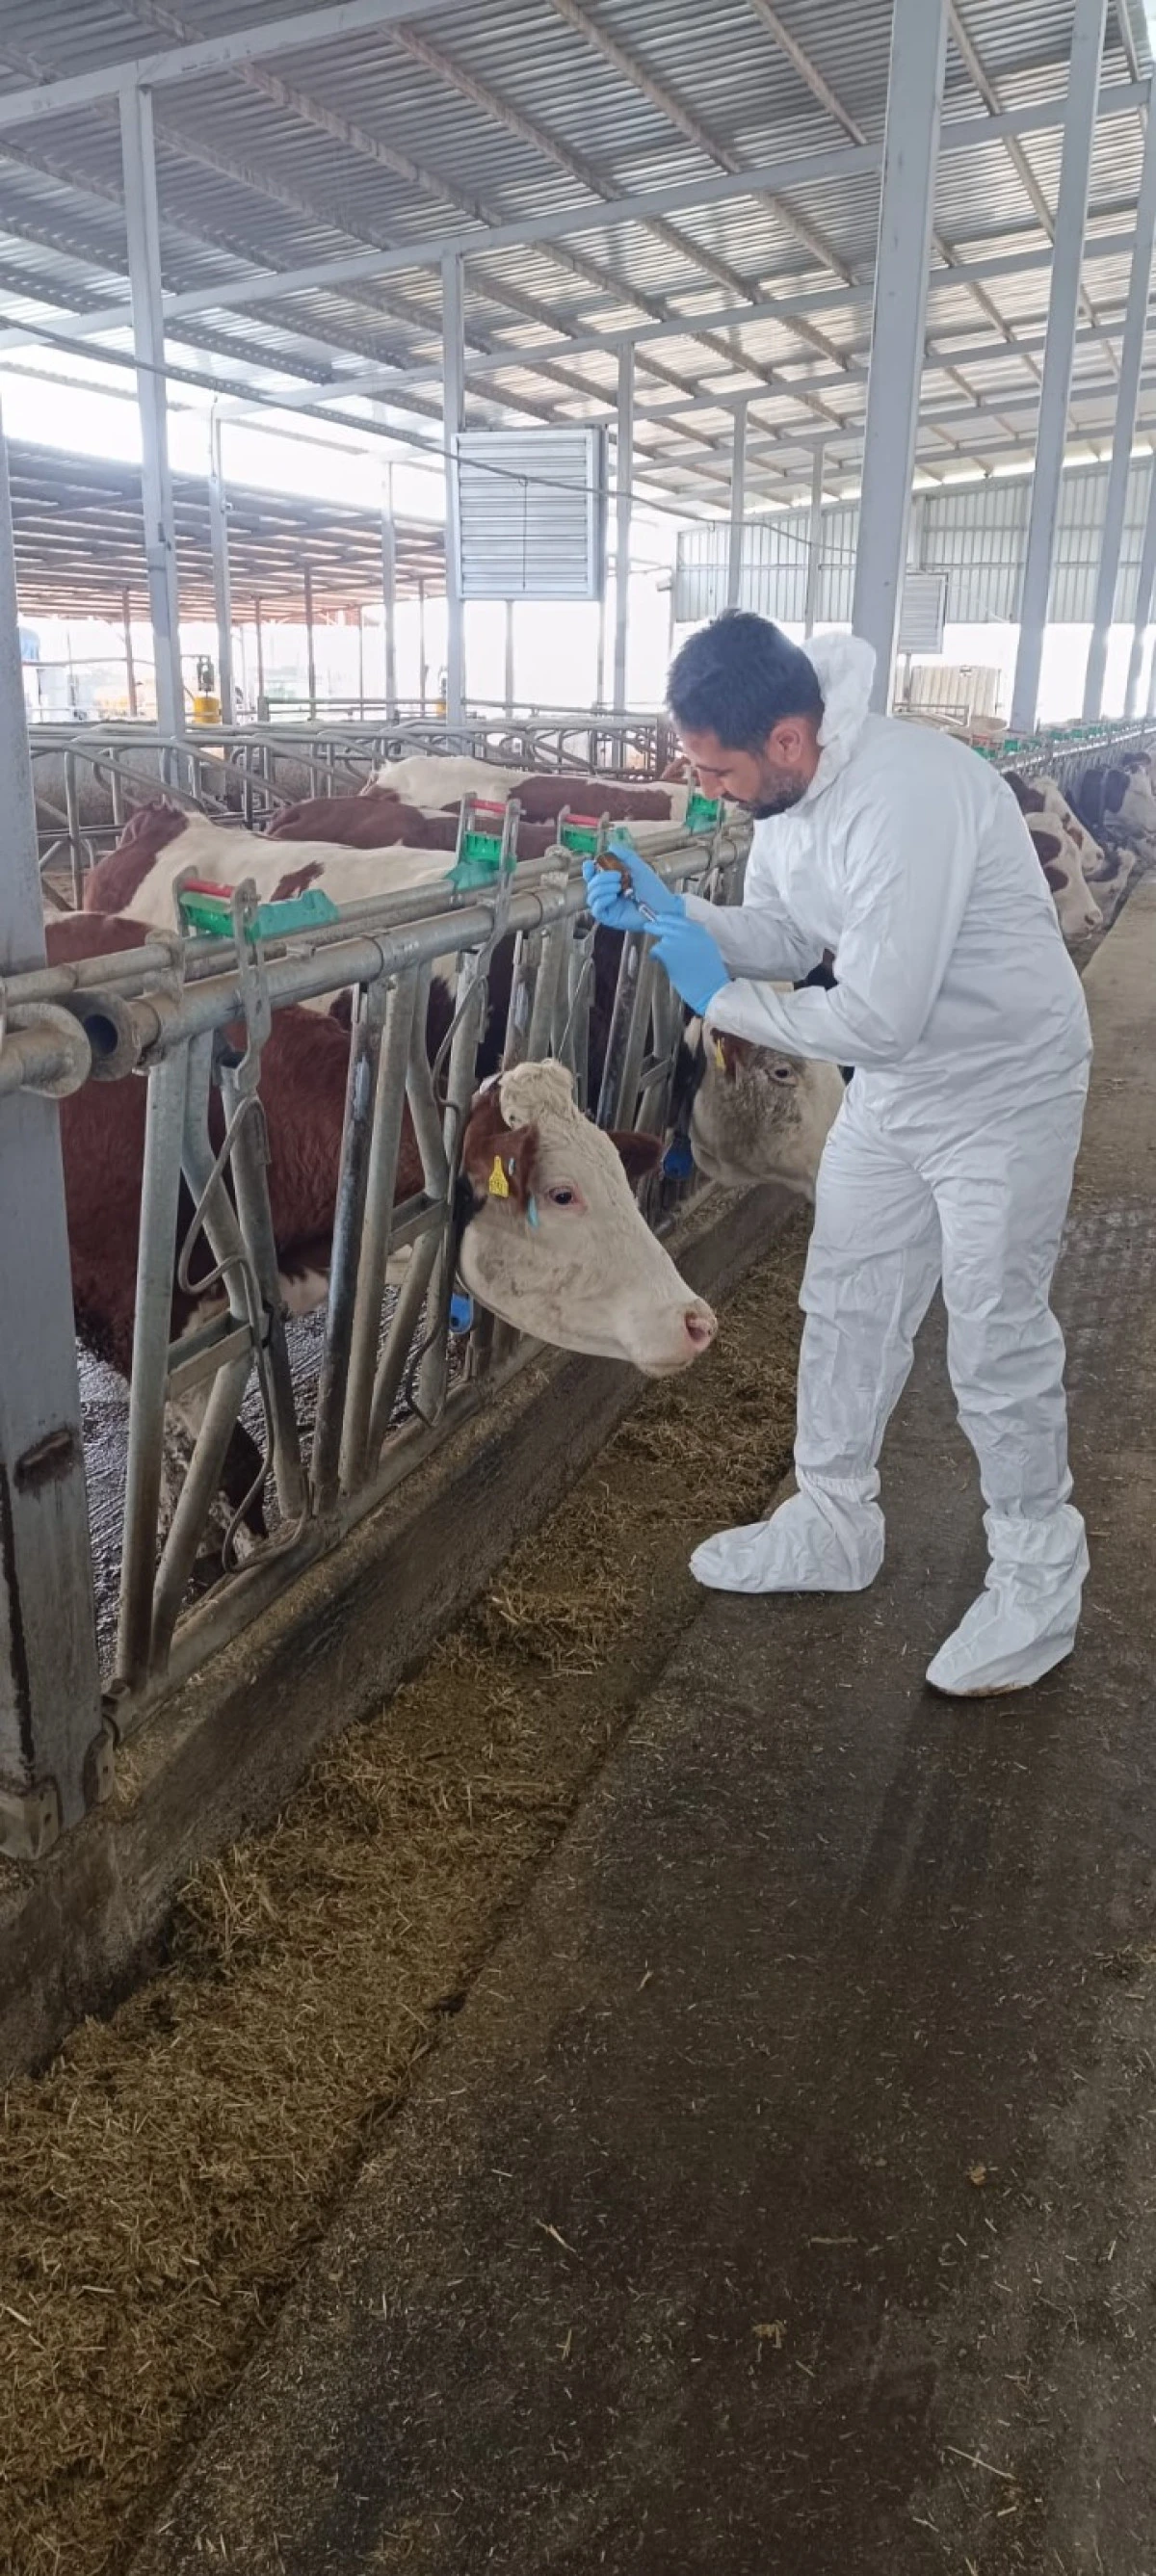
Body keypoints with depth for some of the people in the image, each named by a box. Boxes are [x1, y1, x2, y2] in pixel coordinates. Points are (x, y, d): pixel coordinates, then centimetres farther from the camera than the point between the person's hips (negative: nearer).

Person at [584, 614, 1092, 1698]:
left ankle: (1037, 1585, 21)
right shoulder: (788, 790, -4)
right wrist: (669, 911, -9)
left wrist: (721, 998, -21)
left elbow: (878, 1016, -34)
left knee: (997, 1345, 1)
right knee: (845, 1307, 15)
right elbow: (784, 938, 7)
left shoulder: (906, 797, -33)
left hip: (1003, 1091, -9)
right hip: (894, 1086, 9)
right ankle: (833, 1523, 33)